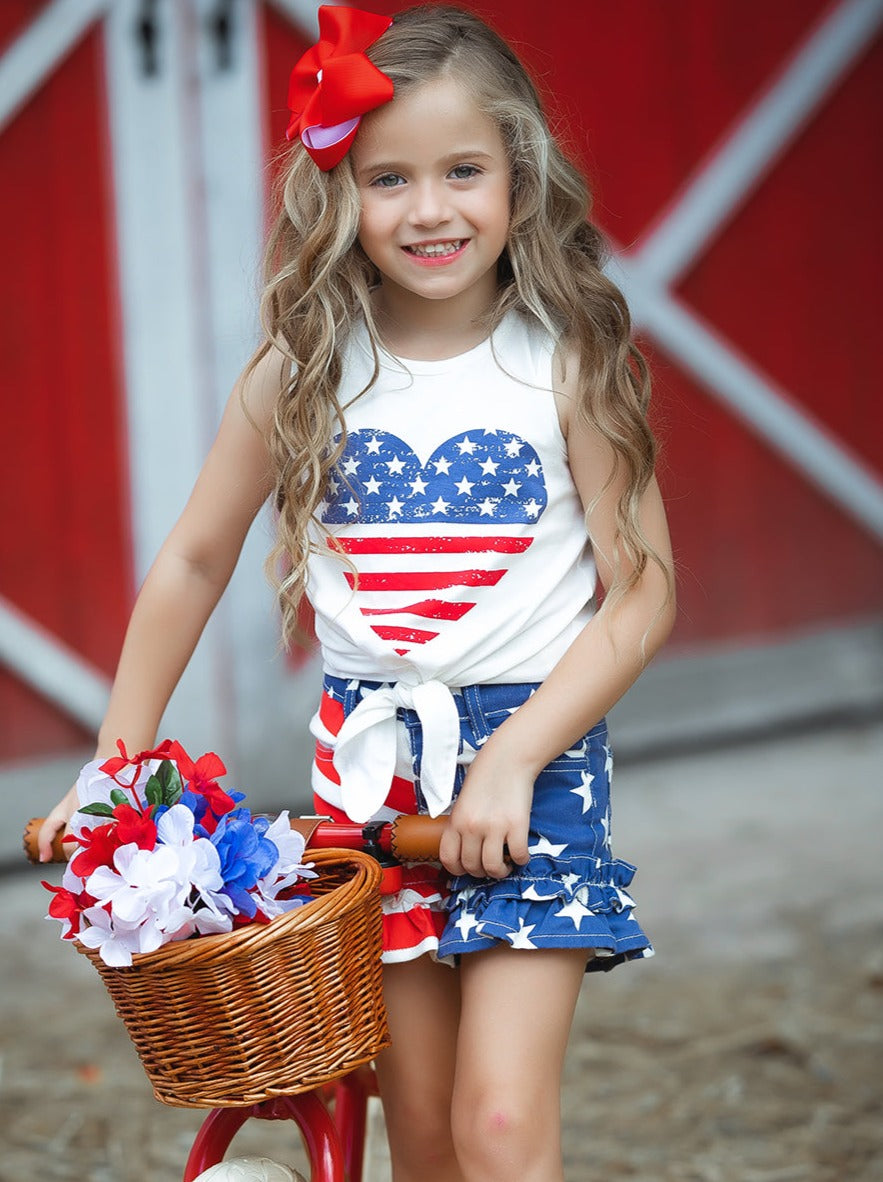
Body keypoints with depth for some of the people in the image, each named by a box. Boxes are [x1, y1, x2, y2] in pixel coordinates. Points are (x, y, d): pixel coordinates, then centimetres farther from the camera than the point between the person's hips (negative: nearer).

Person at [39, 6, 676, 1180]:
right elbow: (194, 563, 9)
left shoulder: (568, 366, -7)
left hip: (538, 753, -2)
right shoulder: (304, 374, 0)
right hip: (371, 760, 3)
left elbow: (643, 591, -6)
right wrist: (114, 765, 11)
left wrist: (515, 755, -16)